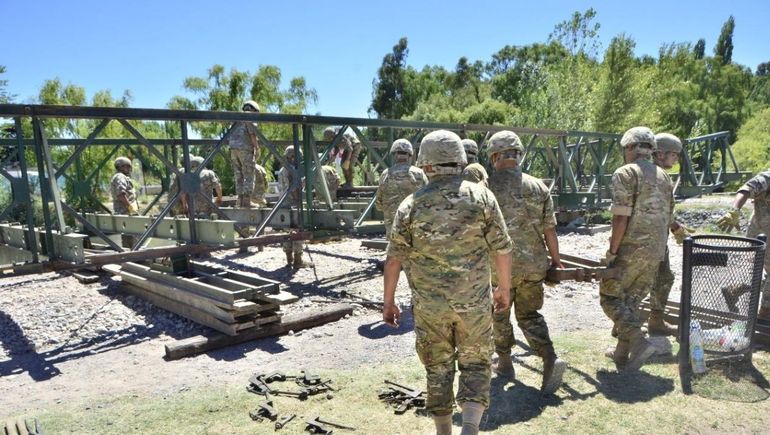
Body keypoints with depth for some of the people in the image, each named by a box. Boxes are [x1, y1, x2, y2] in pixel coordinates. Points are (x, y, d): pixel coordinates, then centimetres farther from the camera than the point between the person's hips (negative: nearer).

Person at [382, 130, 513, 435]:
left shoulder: (411, 205, -4)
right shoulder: (482, 196, -5)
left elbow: (394, 259, -3)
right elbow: (502, 249, -2)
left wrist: (388, 301, 7)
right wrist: (504, 287, 12)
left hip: (429, 306, 1)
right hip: (474, 302, 0)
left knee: (438, 368, 17)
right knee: (475, 365, 15)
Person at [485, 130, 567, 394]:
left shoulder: (487, 187, -12)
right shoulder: (538, 187, 1)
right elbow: (550, 229, 3)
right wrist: (555, 260, 16)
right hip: (534, 264, 4)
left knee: (500, 315, 17)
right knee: (530, 314, 18)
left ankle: (504, 363, 30)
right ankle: (551, 360, 2)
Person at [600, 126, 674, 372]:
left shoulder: (626, 173, -10)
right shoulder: (663, 176, 13)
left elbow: (621, 217, -18)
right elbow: (667, 218, 16)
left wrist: (612, 251, -12)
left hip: (630, 249, -7)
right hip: (656, 251, 7)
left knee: (610, 298, 4)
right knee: (631, 301, 16)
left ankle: (639, 342, -11)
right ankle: (622, 356, 22)